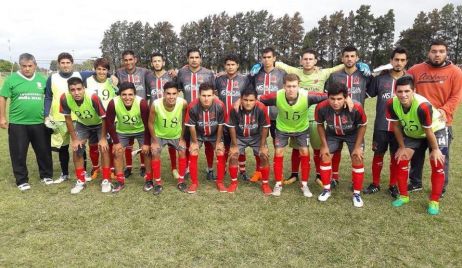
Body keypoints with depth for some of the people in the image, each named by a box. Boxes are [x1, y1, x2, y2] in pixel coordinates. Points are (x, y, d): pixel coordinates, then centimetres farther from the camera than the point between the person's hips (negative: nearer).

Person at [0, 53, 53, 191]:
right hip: (17, 124, -2)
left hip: (39, 123, 2)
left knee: (44, 151, 10)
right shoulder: (12, 79, -2)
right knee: (19, 153, 5)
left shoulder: (42, 79, 6)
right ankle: (22, 180, 18)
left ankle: (46, 175, 26)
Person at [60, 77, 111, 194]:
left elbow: (104, 118, -25)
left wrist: (103, 138, -19)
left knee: (104, 148, -14)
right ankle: (80, 181, 13)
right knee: (76, 150, -3)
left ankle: (106, 180, 1)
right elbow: (68, 119, -13)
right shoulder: (65, 98, -29)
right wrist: (74, 139, -10)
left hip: (99, 124, -3)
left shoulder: (93, 98, -39)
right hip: (82, 124, 3)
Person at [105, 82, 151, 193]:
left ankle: (149, 179, 9)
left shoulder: (142, 103, -35)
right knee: (117, 152, -2)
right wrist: (116, 142, -14)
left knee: (147, 152, -9)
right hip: (122, 131, 2)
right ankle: (120, 181, 13)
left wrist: (147, 143, -19)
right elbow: (109, 123, -17)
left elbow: (148, 124, -24)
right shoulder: (113, 103, -31)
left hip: (141, 130, -1)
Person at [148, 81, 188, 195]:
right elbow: (151, 123, -17)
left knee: (182, 152, -5)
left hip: (176, 135, 1)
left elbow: (184, 121, -14)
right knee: (155, 154, -10)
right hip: (159, 135, -1)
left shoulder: (183, 103, -32)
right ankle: (158, 183, 7)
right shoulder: (156, 104, -34)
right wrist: (154, 141, -13)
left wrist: (182, 138, -9)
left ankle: (181, 181, 12)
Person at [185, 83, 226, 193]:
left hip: (215, 134, 0)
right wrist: (195, 142, -8)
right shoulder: (192, 106, -32)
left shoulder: (220, 105, -31)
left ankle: (220, 182, 9)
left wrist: (218, 141, -9)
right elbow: (191, 126, -17)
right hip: (198, 134, 0)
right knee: (193, 154, -9)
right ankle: (194, 182, 7)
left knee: (221, 154, -7)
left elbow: (220, 125, -16)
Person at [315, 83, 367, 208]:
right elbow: (320, 125, -11)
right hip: (332, 134, 2)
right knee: (325, 157, -1)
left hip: (353, 134, -1)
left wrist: (357, 147, -15)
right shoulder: (321, 107, -33)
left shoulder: (356, 107, -38)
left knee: (358, 159, -7)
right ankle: (326, 190, 17)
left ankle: (357, 193, 10)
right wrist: (324, 145, -9)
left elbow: (362, 126, -16)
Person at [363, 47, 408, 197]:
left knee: (396, 156, 10)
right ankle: (375, 184, 23)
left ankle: (393, 185, 26)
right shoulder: (380, 78, 0)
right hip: (381, 125, 0)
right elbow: (368, 94, 5)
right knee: (378, 154, 9)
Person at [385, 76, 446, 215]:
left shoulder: (423, 106, -42)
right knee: (401, 160, -2)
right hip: (411, 132, 4)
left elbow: (428, 132, -27)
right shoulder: (392, 104, -28)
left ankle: (434, 201, 6)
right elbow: (396, 126, -12)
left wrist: (435, 150, -14)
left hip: (435, 130, -4)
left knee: (437, 164, -9)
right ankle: (404, 196, 14)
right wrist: (402, 147, -5)